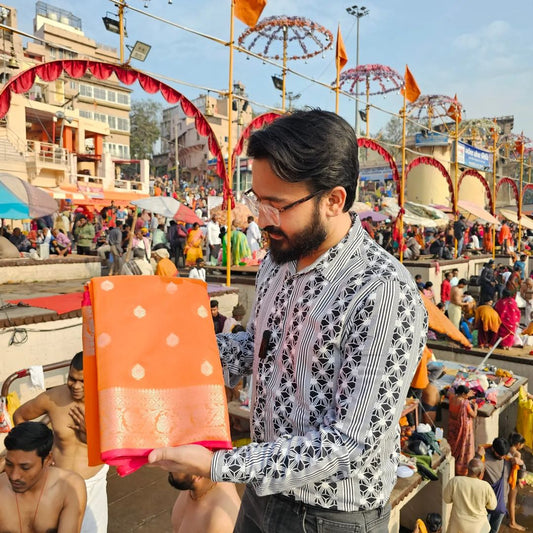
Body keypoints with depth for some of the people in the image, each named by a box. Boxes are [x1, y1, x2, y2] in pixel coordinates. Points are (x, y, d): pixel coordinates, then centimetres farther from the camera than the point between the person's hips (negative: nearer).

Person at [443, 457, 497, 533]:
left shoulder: (455, 481, -20)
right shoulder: (485, 486, -21)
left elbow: (447, 498, -5)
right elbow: (492, 505, -4)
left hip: (458, 525, 0)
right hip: (478, 525, 0)